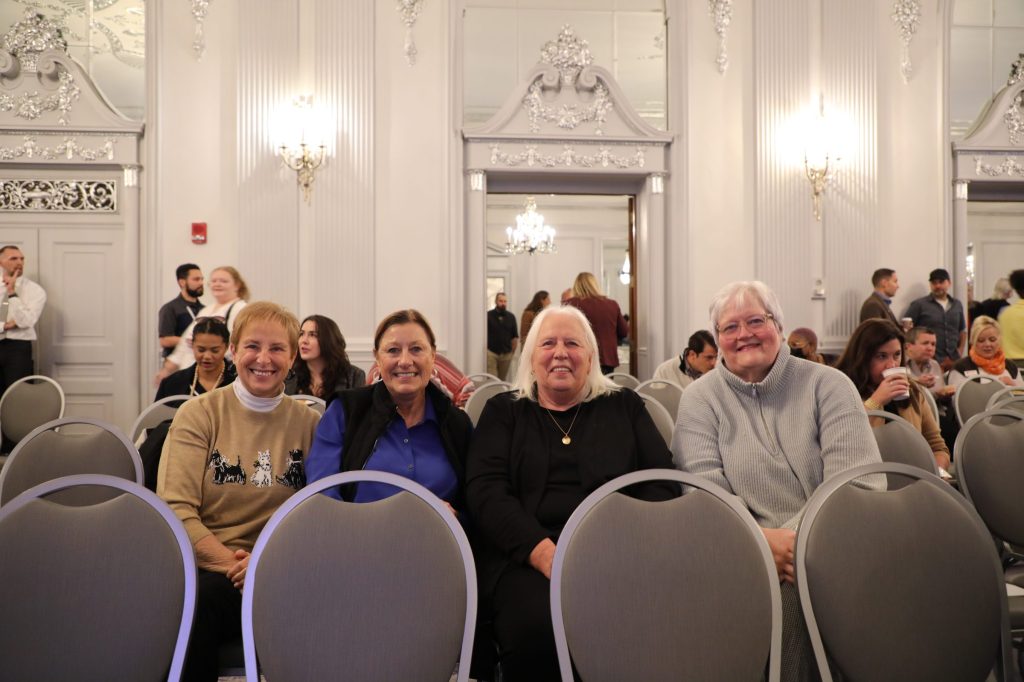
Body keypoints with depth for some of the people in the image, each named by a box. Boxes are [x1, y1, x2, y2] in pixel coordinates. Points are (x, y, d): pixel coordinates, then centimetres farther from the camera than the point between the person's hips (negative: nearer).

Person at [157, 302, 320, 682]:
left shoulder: (309, 424, 7)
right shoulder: (198, 414, 3)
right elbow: (175, 510, -7)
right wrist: (234, 565, -21)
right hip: (207, 568, -1)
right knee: (192, 600, -36)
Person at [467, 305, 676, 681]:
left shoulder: (624, 406, 18)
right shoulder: (504, 411, 15)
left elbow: (661, 482, 9)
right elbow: (486, 491, 1)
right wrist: (546, 554, -16)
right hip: (525, 555, -1)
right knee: (537, 626, -33)